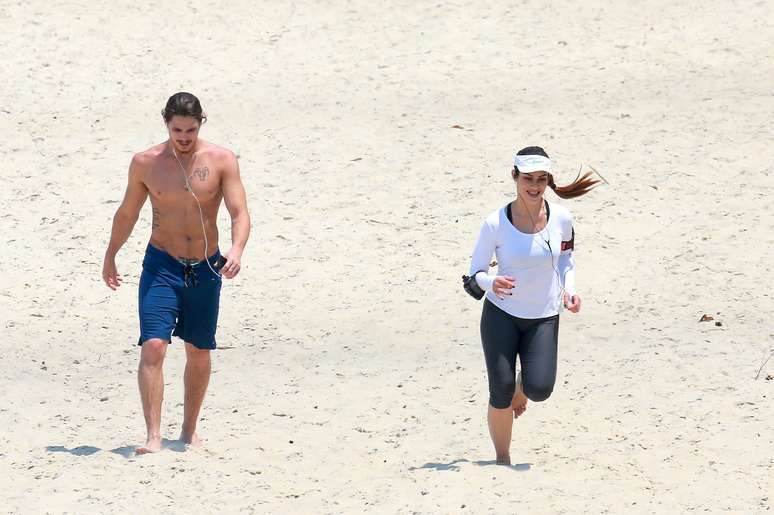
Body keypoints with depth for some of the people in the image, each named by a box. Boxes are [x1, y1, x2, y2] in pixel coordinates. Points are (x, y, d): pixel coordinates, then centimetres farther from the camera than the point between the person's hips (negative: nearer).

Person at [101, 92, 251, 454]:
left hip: (206, 270, 1)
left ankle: (189, 430, 29)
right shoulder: (146, 163, -2)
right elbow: (127, 213, 12)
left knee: (199, 353, 12)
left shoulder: (221, 161, -6)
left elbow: (240, 214, -13)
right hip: (161, 266, -1)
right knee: (153, 347, -17)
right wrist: (109, 258, 21)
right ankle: (153, 437, -21)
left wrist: (236, 250, -32)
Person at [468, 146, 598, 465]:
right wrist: (491, 283, -29)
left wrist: (569, 289, -6)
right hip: (501, 314, -2)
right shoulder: (496, 224, -15)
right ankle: (502, 459, 16)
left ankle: (520, 391, 26)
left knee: (539, 389, -13)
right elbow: (475, 272, -7)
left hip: (544, 317, 2)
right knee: (500, 393, -7)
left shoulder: (560, 218, -8)